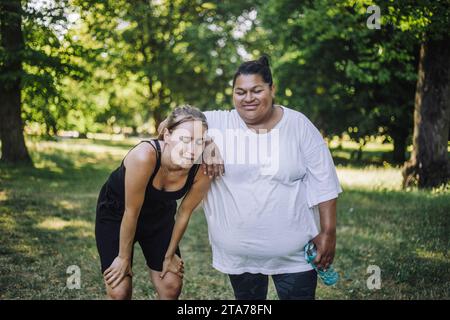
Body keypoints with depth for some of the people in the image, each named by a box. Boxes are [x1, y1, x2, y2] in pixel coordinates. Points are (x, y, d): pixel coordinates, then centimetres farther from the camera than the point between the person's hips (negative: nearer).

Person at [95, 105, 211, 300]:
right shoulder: (145, 156, -39)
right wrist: (124, 257, -14)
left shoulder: (202, 170, -26)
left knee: (172, 286, 4)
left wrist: (169, 255, 2)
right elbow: (131, 212, -27)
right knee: (119, 291, -6)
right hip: (116, 213, -3)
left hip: (159, 216, 4)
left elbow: (184, 213, -10)